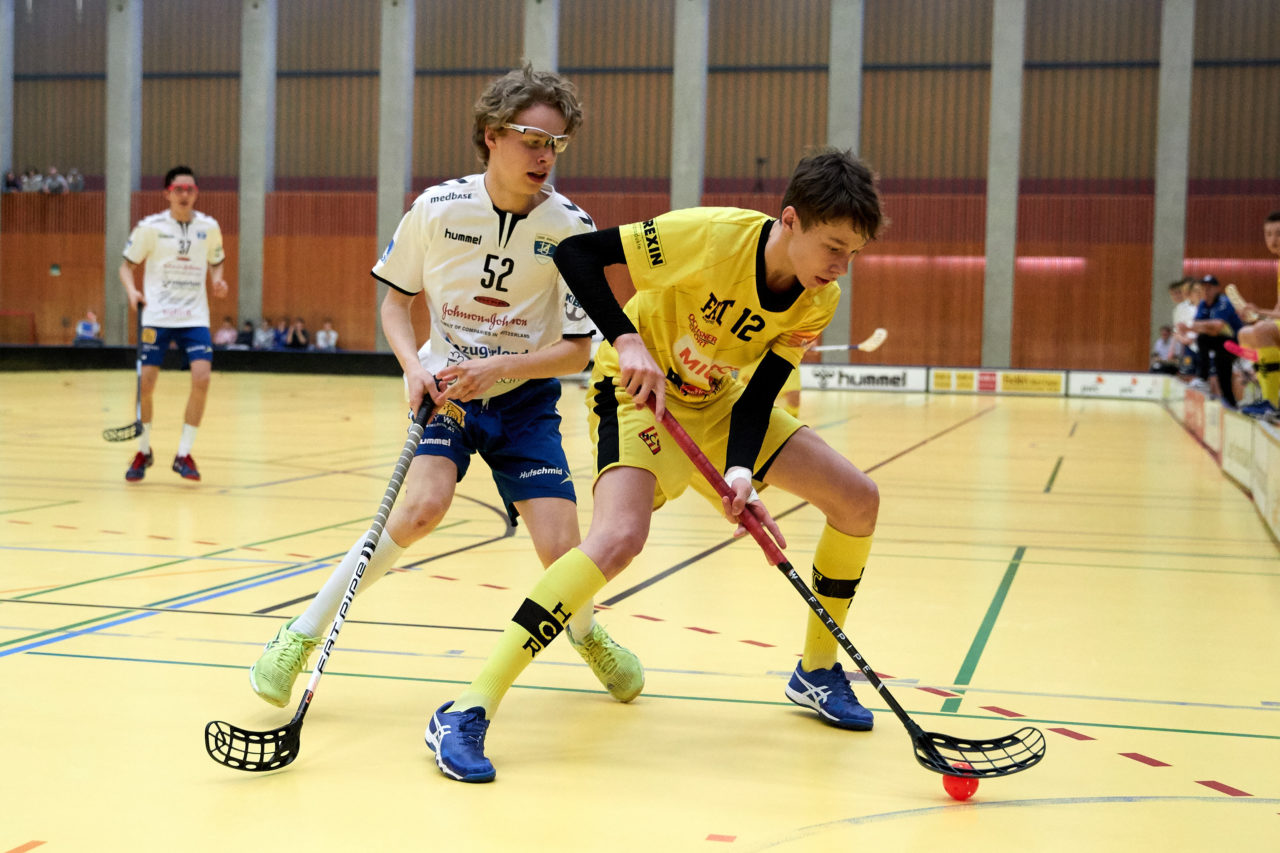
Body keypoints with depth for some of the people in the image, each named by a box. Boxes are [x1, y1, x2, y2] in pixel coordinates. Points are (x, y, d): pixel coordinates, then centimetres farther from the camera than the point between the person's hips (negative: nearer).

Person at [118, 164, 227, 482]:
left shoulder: (209, 227, 4)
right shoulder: (150, 227, -3)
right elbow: (127, 266, 5)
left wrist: (218, 281, -3)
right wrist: (132, 290, -15)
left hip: (195, 316, 1)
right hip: (156, 316, -1)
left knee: (202, 378, -16)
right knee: (146, 383, -6)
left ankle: (183, 454, -2)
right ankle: (143, 451, 20)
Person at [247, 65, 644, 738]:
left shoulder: (570, 229, -13)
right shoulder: (436, 209, -11)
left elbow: (576, 351, -10)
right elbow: (396, 299, 5)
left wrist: (499, 366, -25)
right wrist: (415, 367, -13)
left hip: (524, 396, 1)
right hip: (444, 387, 0)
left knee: (561, 550, -12)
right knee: (423, 505, -27)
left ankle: (586, 632, 26)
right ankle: (303, 633, -8)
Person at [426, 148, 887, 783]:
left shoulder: (819, 299, -13)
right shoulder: (713, 235, -30)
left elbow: (758, 394, -12)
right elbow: (576, 250, -25)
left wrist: (741, 474, -30)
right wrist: (627, 340, -35)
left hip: (720, 402, 7)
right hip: (640, 389, -7)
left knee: (858, 500, -2)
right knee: (619, 536, -32)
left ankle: (816, 671, 20)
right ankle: (467, 713, -28)